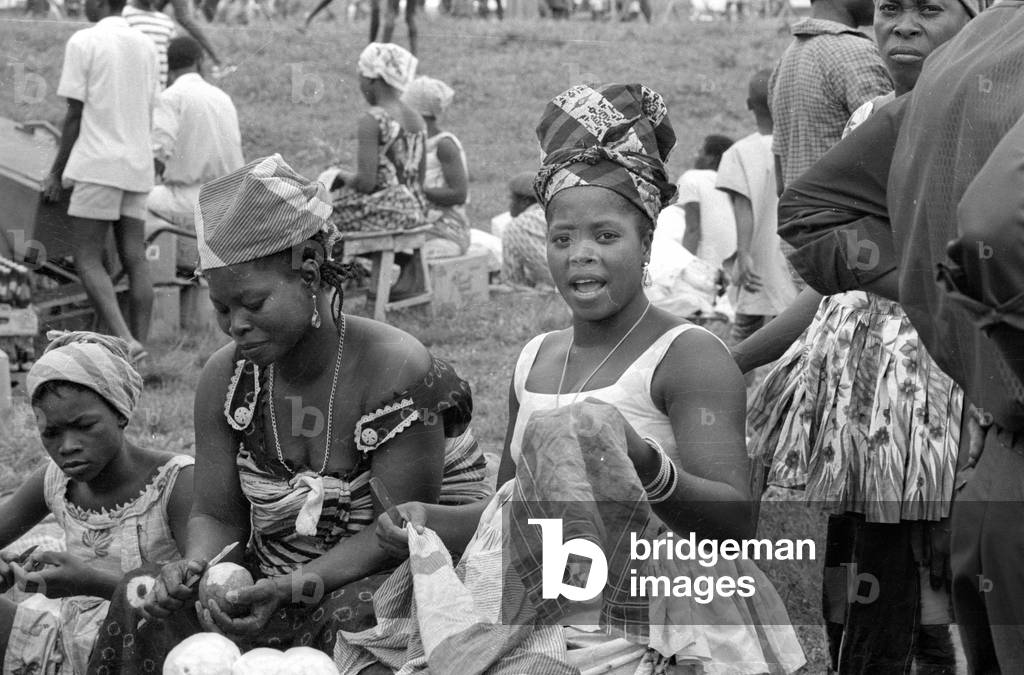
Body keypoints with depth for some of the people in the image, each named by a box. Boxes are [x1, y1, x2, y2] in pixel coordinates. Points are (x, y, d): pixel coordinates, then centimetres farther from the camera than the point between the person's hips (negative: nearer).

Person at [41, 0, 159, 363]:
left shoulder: (83, 43, -6)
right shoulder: (146, 46, 13)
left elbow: (74, 115, -6)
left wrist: (56, 172, 1)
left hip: (98, 165, -6)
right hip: (137, 166, 6)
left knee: (87, 260, -4)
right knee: (135, 261, 4)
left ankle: (125, 340, -20)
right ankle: (138, 346, 0)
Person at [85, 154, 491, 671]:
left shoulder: (398, 373, -18)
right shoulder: (226, 378, 0)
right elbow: (217, 515, 4)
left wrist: (296, 587, -32)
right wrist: (195, 565, -21)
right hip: (272, 580, 5)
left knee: (349, 621, -38)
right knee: (140, 608, -15)